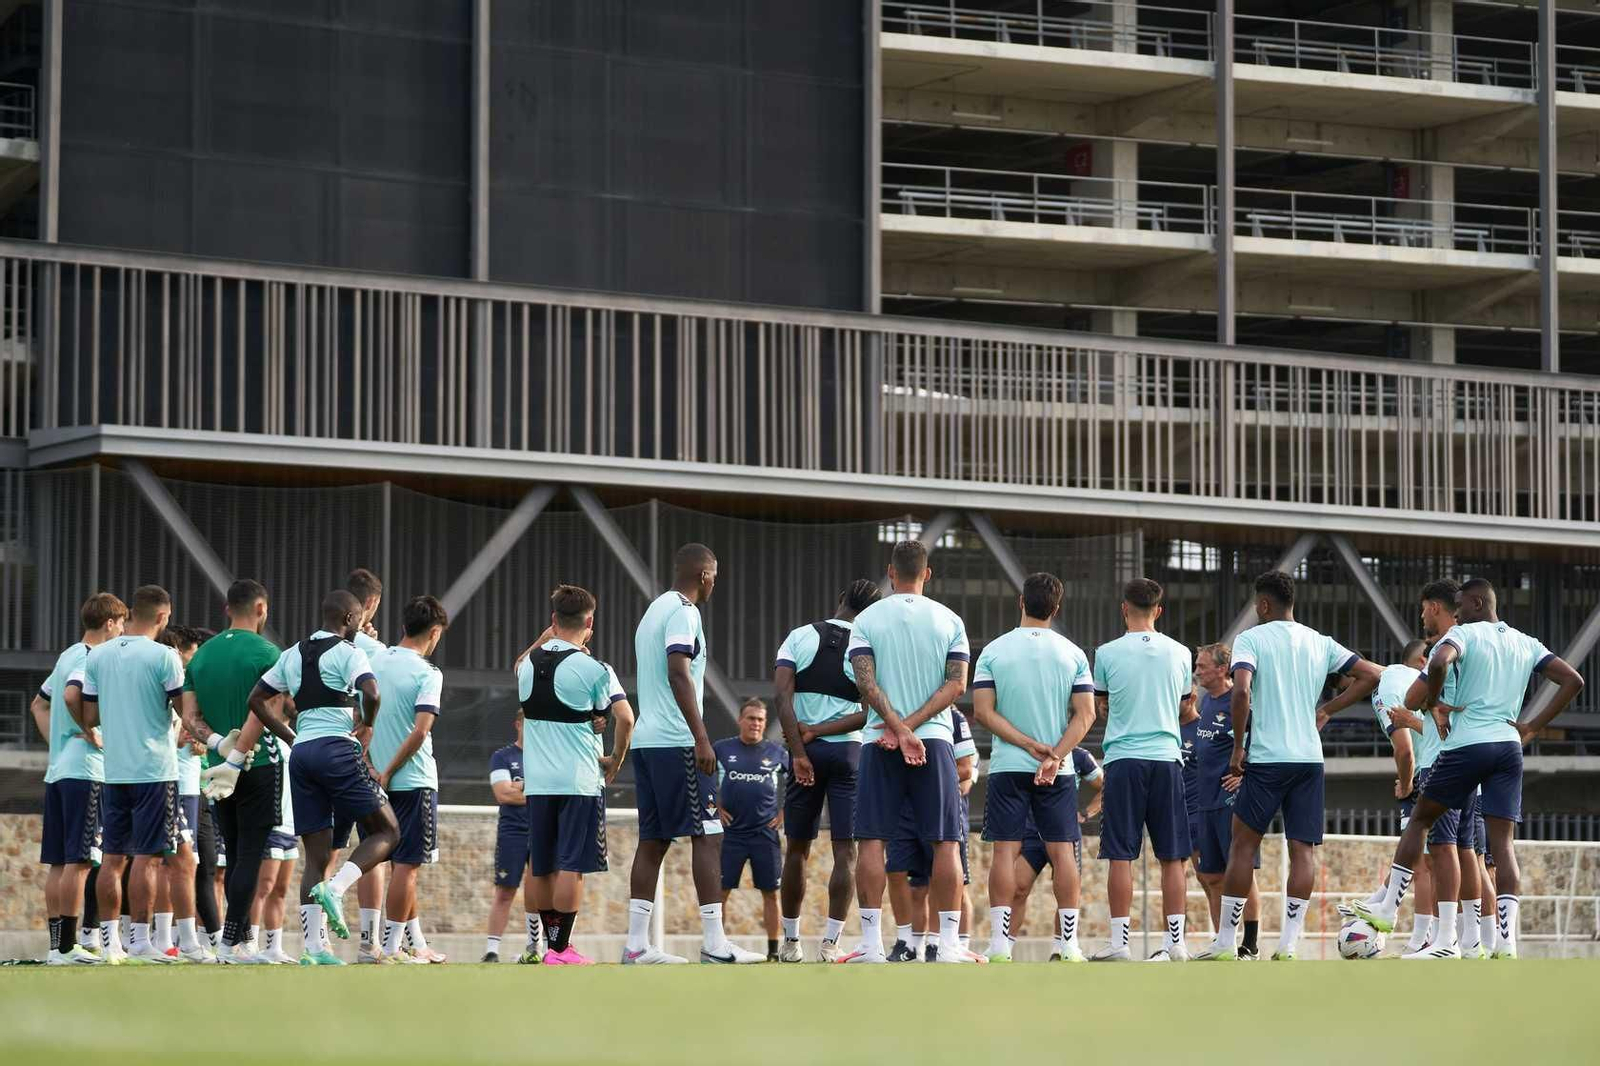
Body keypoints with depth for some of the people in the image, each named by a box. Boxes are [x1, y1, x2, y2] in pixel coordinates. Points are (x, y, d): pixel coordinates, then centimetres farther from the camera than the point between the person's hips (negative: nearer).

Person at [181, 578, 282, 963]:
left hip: (219, 765, 6)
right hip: (260, 764, -6)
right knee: (250, 855, -6)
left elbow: (189, 716, 4)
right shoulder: (266, 653, -8)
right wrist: (238, 759, -18)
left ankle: (241, 937, 13)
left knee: (234, 855, 12)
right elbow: (261, 713, -18)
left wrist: (218, 743, -8)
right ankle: (231, 941, -11)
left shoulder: (201, 655, 11)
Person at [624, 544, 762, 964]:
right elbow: (678, 675, -19)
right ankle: (714, 943, -13)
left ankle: (637, 945, 4)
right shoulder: (683, 613, -9)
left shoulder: (653, 611, 21)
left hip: (646, 740, 9)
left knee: (653, 840, 8)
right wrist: (702, 738, -22)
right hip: (676, 743, -9)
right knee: (708, 835, -8)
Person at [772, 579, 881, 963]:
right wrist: (819, 730, -7)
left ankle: (790, 941, 18)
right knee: (845, 851, 1)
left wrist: (799, 750, -10)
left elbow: (781, 695, -8)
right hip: (848, 752, -1)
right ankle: (830, 942, -8)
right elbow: (872, 712, -11)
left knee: (796, 848, 12)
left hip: (807, 752, 1)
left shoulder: (801, 636, 2)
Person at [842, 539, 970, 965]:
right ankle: (949, 945, -3)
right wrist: (911, 724, -9)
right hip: (935, 739, 0)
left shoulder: (867, 619, 3)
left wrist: (899, 728, -13)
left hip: (880, 743, 0)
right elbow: (957, 683, -4)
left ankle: (871, 944, -4)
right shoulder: (949, 620, 6)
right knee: (945, 842, 2)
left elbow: (865, 682, -9)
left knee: (872, 840, 1)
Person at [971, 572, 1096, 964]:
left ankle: (1000, 943, -6)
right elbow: (1085, 714, -5)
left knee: (1005, 851, 0)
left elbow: (983, 712, -6)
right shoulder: (1073, 654, 2)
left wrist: (1029, 745, -8)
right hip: (1058, 772, 1)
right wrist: (1054, 756, -11)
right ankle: (1067, 942, 2)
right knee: (1061, 851, 4)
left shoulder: (993, 651, 0)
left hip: (1007, 767, -1)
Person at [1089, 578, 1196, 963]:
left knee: (1121, 856, -1)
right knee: (1172, 858, 5)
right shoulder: (1179, 653, 5)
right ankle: (1175, 942, 2)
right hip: (1167, 758, 2)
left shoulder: (1108, 653, -2)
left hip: (1123, 759, -2)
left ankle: (1119, 942, -4)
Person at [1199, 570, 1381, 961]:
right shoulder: (1320, 643, 12)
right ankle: (1289, 944, -5)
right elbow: (1371, 675, 11)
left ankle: (1226, 941, 5)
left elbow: (1241, 690, -17)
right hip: (1310, 758, 4)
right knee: (1303, 849, 2)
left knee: (1243, 843, 4)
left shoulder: (1251, 638, -3)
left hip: (1266, 757, -4)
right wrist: (1327, 711, 16)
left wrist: (1237, 747, -9)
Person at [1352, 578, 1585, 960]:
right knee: (1502, 842, 0)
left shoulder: (1463, 634, -1)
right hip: (1509, 746, 5)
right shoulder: (1527, 644, 17)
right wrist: (1533, 727, 12)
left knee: (1420, 819, 13)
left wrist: (1434, 704, -5)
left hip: (1466, 744, -5)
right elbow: (1573, 680, 15)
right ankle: (1506, 940, -11)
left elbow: (1440, 662, -23)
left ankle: (1388, 908, 15)